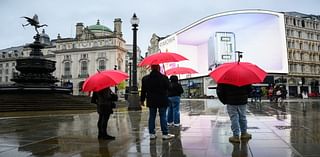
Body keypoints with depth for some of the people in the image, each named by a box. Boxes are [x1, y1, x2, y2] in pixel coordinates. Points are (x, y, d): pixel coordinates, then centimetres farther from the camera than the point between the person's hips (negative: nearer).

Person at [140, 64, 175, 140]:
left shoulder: (145, 78, 0)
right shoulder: (164, 78, -9)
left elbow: (143, 91, 4)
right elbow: (168, 87, 2)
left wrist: (142, 100, 11)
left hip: (151, 101, 3)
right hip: (162, 100, -3)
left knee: (151, 117, 9)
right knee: (163, 117, 2)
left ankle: (152, 134, 13)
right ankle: (165, 134, 5)